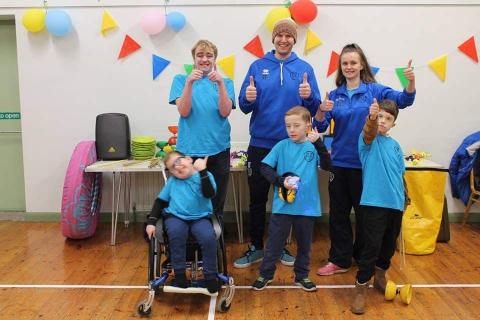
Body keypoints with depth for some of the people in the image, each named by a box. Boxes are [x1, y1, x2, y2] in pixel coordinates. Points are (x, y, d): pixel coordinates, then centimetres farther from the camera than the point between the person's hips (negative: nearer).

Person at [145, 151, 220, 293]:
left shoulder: (205, 176, -3)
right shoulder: (172, 181, 9)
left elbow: (209, 194, -22)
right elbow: (160, 201, 14)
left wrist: (202, 171, -28)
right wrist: (151, 221, 4)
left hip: (199, 218, -1)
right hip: (176, 217, 2)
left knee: (209, 237, -30)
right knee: (176, 233, -33)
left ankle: (210, 276, -10)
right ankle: (179, 273, -16)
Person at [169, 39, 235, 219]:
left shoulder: (225, 82, 8)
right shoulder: (181, 80, 6)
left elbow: (225, 112, -6)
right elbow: (184, 112, -7)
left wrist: (220, 84, -17)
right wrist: (189, 82, -18)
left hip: (218, 149, 1)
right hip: (189, 149, -1)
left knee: (216, 204, 9)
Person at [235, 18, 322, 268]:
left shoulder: (304, 68, 2)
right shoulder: (258, 66, 2)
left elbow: (314, 109, -1)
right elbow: (245, 107, 0)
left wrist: (309, 96, -22)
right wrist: (248, 98, -21)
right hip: (261, 143, 0)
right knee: (257, 197, 7)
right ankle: (256, 247, 22)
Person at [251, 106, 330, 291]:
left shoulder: (313, 147, -1)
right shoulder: (282, 146, -2)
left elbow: (327, 165, -14)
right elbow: (265, 167, -3)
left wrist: (319, 144, -26)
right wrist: (281, 181, -16)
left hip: (307, 206, 1)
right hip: (282, 205, -1)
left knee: (304, 243, 16)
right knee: (274, 242, 10)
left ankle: (302, 275, 33)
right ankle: (265, 274, 26)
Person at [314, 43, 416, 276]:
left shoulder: (374, 90, -2)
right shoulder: (335, 95, 4)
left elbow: (403, 100, -15)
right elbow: (320, 127, 0)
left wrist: (411, 82, -34)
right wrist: (321, 111, -21)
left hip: (366, 163, -2)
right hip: (340, 163, 3)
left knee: (365, 213, 11)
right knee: (338, 213, 9)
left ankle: (363, 257, 31)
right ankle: (339, 260, 21)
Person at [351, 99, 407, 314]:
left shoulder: (395, 146, 13)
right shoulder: (368, 139, -4)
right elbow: (369, 133, -30)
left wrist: (401, 199, 18)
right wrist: (371, 117, -50)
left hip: (396, 204, 6)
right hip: (375, 203, -6)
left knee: (389, 245, 18)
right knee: (371, 246, -7)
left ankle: (380, 276, 40)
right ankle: (361, 289, 5)